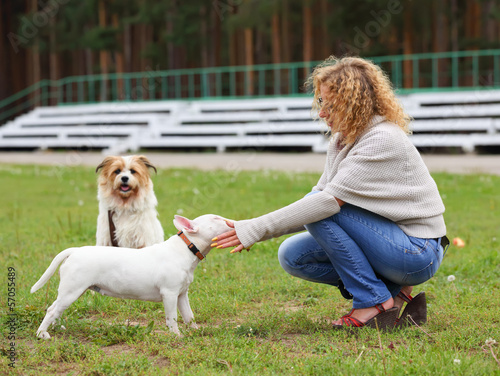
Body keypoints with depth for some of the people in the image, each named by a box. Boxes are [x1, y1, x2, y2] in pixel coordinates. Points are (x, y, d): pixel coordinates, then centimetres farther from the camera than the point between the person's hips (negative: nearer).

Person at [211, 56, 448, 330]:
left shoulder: (383, 141, -22)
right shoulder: (342, 139, 6)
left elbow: (328, 200, -28)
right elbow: (319, 195, 6)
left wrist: (257, 228, -27)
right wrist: (253, 230, -8)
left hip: (418, 254, -9)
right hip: (386, 239, 9)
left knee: (322, 206, -21)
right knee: (292, 255, -1)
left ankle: (375, 303, -13)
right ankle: (395, 293, 3)